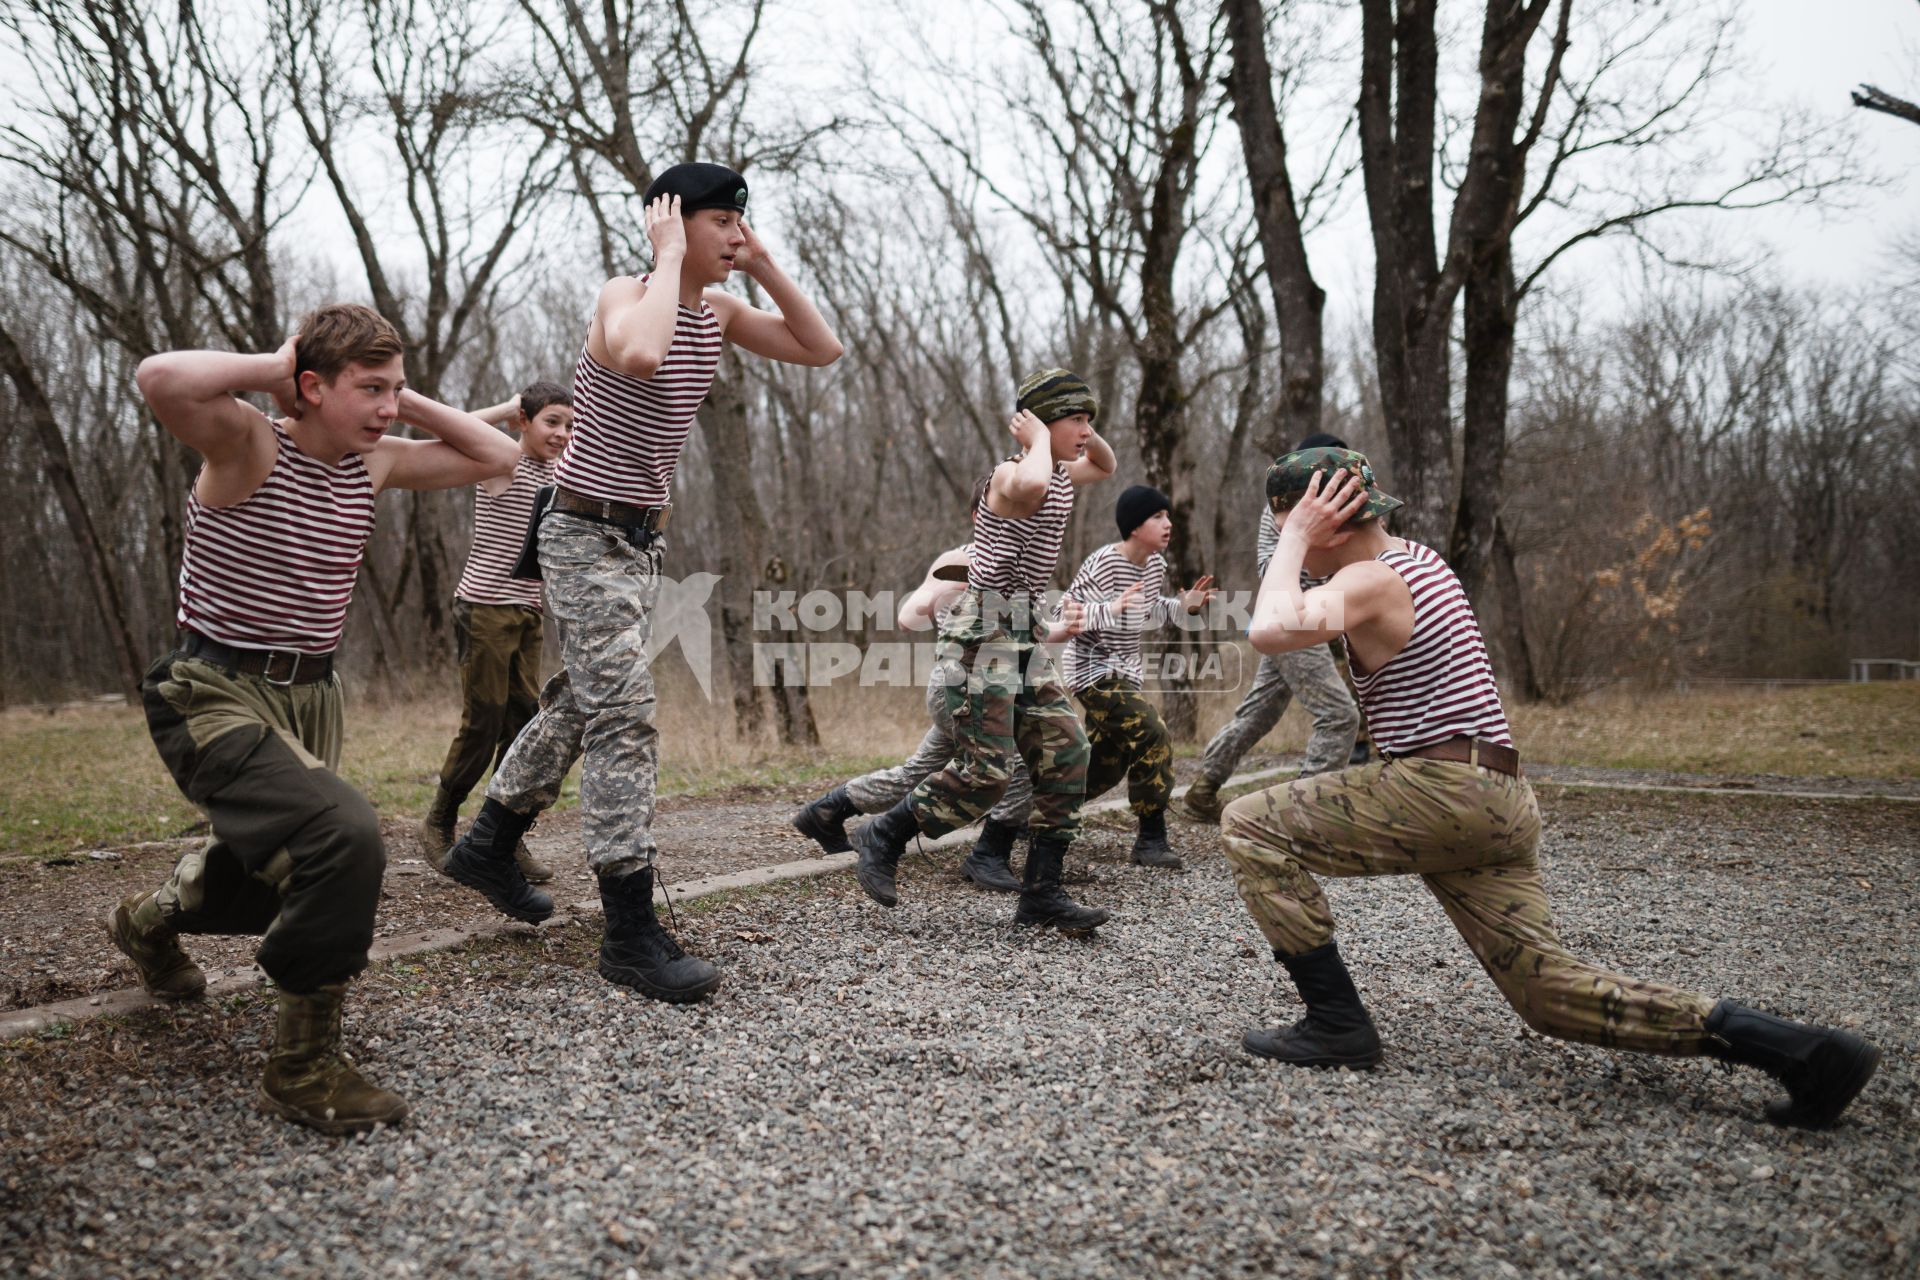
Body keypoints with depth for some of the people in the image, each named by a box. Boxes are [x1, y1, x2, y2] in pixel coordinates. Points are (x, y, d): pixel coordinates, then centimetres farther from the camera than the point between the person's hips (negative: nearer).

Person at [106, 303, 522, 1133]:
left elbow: (496, 455, 10)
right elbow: (162, 379, -38)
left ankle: (150, 920, 59)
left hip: (310, 696, 8)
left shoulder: (374, 463, 3)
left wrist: (405, 400, -1)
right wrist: (273, 367, -22)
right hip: (216, 696, -8)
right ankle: (302, 1066, -14)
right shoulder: (250, 444, -16)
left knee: (278, 883, 24)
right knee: (345, 837, -31)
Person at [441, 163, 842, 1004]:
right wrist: (671, 258, -27)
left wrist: (764, 269, -2)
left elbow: (821, 350, 6)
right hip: (585, 532, -9)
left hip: (642, 537, 9)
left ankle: (487, 846, 36)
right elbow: (639, 355, -41)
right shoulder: (626, 296, -17)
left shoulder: (719, 312, 6)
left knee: (583, 703, 18)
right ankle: (630, 935, -9)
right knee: (624, 719, -13)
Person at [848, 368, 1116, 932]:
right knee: (985, 772, -14)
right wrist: (1039, 439, -19)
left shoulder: (1061, 476, 13)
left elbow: (1106, 466, 36)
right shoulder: (1011, 473, -13)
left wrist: (1086, 434, 13)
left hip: (1024, 639, 9)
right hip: (984, 635, -9)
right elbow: (1029, 488, -40)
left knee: (1066, 757, 1)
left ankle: (1041, 892, 7)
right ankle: (883, 838, 6)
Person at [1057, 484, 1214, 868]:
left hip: (1124, 671, 9)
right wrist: (1111, 609, -37)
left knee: (1105, 762, 15)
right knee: (1152, 736, -20)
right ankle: (1152, 840, -13)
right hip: (1094, 669, -9)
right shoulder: (1103, 564, -20)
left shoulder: (1156, 564, 4)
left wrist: (1183, 605, 1)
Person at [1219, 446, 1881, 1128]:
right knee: (1551, 991, 10)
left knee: (1251, 827, -4)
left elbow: (1273, 630, -29)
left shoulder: (1369, 580, -12)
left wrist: (1296, 536, -15)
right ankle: (1797, 1047, 4)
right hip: (1496, 804, 10)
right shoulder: (1416, 557, 17)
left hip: (1439, 792, -10)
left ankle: (1337, 1024, -2)